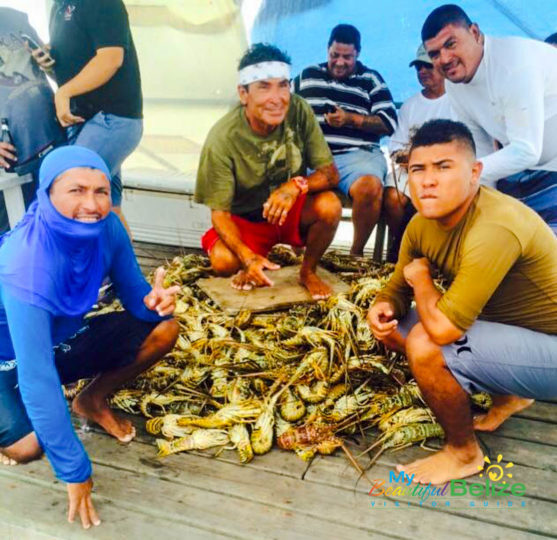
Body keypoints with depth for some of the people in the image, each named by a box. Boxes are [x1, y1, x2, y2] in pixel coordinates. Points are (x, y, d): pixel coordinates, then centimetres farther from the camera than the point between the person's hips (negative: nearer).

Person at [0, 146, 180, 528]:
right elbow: (35, 376, -35)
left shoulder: (107, 227, -19)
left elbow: (134, 294, -8)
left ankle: (93, 400, 10)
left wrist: (154, 301, -34)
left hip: (63, 341, 5)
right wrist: (75, 472, -30)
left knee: (164, 330, -11)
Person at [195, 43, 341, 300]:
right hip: (245, 220, -2)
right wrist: (248, 258, -38)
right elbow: (219, 212, -20)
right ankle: (251, 268, 9)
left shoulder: (298, 111, -17)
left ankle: (308, 272, 1)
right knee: (223, 261, -31)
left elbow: (330, 173, -15)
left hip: (292, 211, 2)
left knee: (329, 205, -29)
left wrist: (297, 185, -38)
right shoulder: (223, 139, -23)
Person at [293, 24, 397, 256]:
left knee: (369, 187, -35)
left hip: (356, 153, -2)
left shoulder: (372, 81, 15)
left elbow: (389, 123, 6)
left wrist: (350, 119, -7)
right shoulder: (307, 76, 24)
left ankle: (356, 252, -13)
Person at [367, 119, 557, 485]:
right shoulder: (423, 223, -6)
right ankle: (509, 396, 20)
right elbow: (398, 289, 7)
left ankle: (464, 452, 2)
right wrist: (383, 306, -16)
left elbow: (443, 328, -35)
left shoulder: (495, 228, -32)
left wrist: (421, 279, -16)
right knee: (392, 326, 7)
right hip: (504, 325, 9)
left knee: (425, 344, -28)